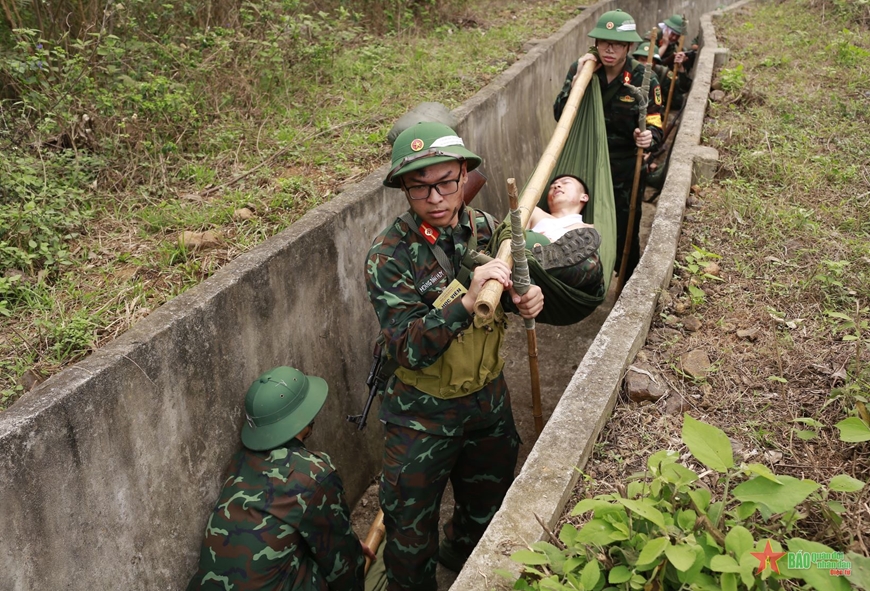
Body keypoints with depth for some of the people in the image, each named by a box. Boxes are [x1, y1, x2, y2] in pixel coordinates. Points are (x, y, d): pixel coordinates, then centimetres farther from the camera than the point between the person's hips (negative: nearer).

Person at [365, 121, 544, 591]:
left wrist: (521, 299, -12)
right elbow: (409, 350, -30)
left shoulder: (482, 227, -8)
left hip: (488, 397, 6)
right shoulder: (389, 254, -24)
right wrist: (467, 300, -43)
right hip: (423, 412, -5)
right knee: (412, 531, 11)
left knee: (488, 503, 28)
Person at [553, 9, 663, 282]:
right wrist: (578, 79, -22)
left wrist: (649, 137, -28)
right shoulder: (580, 69, -6)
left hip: (624, 171, -1)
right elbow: (560, 116, -11)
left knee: (624, 235, 6)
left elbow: (655, 125, -4)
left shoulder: (645, 80, -10)